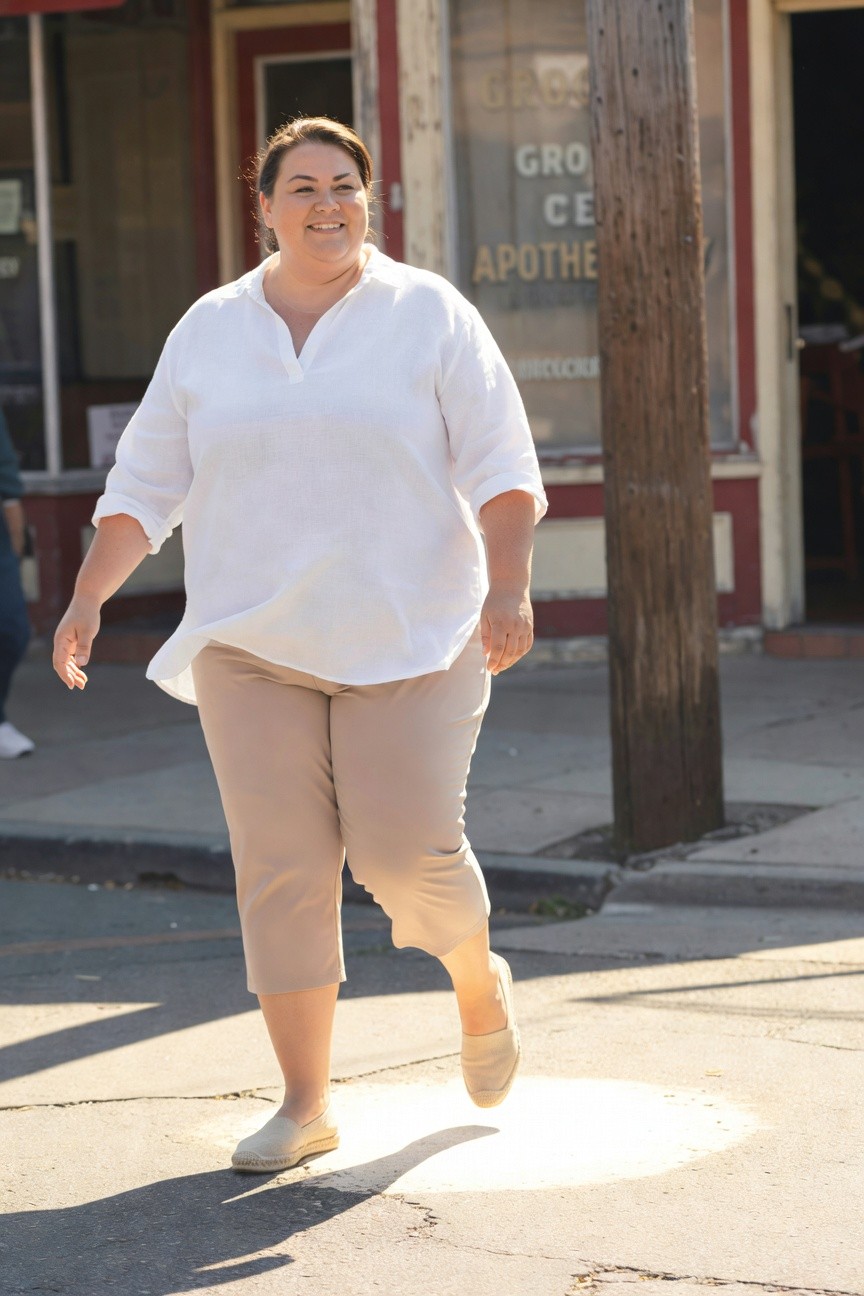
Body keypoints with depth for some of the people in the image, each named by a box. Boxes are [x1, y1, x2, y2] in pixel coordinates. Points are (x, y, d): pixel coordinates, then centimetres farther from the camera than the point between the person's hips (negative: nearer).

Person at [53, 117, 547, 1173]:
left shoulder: (430, 316, 2)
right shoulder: (208, 332, 9)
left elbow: (501, 468, -3)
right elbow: (145, 485, 12)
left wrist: (508, 588, -17)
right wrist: (87, 599, 2)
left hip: (409, 638, -2)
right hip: (250, 642, 2)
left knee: (406, 850, -8)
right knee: (280, 866, -2)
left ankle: (481, 988, 25)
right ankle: (305, 1106, 6)